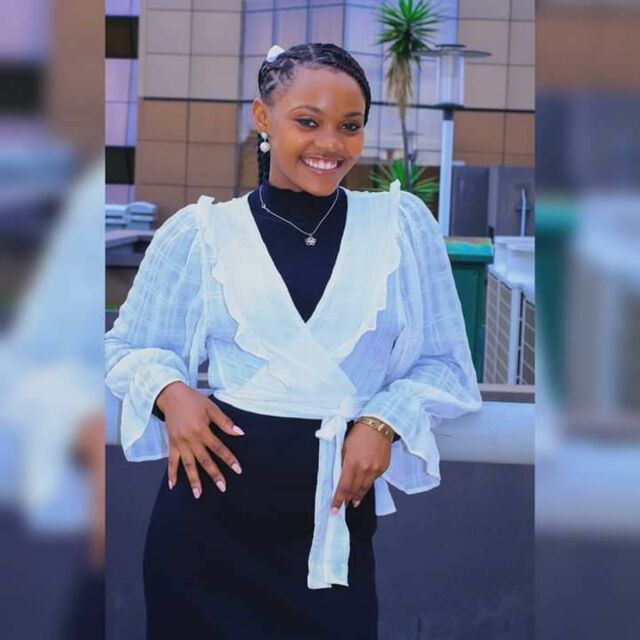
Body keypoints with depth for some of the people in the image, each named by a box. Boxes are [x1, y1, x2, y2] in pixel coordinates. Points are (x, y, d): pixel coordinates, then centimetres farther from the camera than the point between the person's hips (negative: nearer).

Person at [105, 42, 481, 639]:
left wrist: (384, 421, -11)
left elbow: (444, 364, 6)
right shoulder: (202, 230, -1)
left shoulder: (402, 223, 2)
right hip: (213, 499, 0)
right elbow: (128, 347, 9)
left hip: (337, 508, 1)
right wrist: (169, 391, -11)